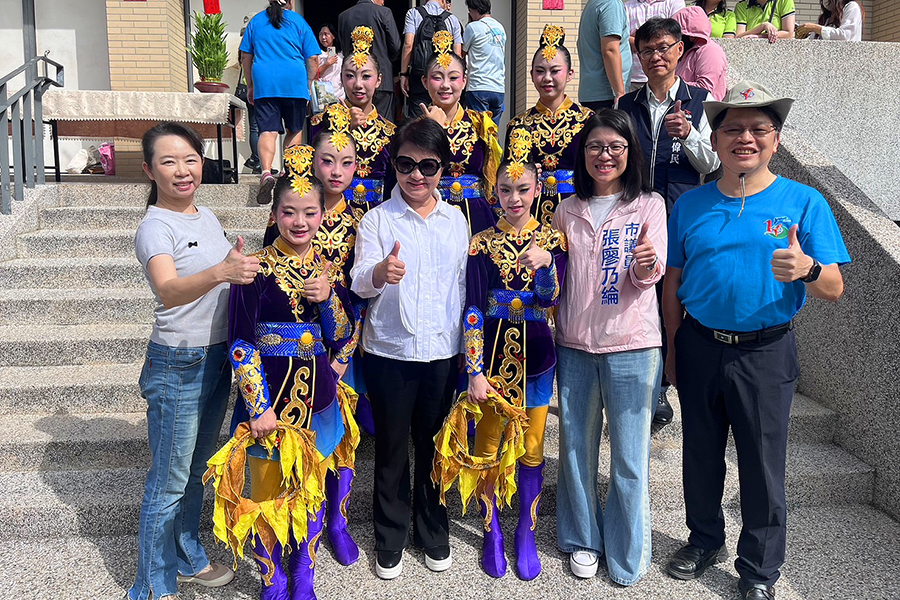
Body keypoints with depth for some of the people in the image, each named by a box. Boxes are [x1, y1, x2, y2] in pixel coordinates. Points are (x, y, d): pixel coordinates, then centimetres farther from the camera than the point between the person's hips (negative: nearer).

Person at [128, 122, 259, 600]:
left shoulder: (208, 217, 8)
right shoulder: (155, 227, -16)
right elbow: (169, 291, -36)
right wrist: (221, 272, -52)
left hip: (218, 358, 8)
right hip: (177, 366, -7)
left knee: (196, 470, 21)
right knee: (169, 482, 4)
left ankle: (189, 560, 40)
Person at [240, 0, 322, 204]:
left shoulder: (256, 21, 14)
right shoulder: (298, 21, 6)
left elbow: (245, 56, 16)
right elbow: (313, 59, 2)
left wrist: (250, 85, 23)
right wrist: (308, 85, 12)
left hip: (264, 82, 1)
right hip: (295, 83, -1)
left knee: (268, 131, -5)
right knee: (295, 130, 13)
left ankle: (266, 172, -27)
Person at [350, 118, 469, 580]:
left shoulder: (456, 220, 6)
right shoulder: (377, 219, -3)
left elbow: (463, 287, 12)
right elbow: (359, 281, -17)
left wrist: (467, 346, 11)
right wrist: (380, 273, -40)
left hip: (442, 351, 2)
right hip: (389, 351, -2)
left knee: (434, 446, 14)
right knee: (392, 450, 9)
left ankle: (433, 533, 33)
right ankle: (390, 540, 28)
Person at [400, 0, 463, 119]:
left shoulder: (413, 13, 5)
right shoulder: (452, 19, 9)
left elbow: (408, 44, -5)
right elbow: (457, 53, 5)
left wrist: (403, 74, -3)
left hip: (419, 76, -2)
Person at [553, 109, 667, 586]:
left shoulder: (649, 206, 1)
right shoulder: (567, 211, 9)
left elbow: (649, 277, -9)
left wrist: (646, 263, -31)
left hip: (631, 347, -3)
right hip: (574, 344, 3)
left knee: (629, 455, 4)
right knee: (576, 447, 12)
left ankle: (628, 554, 22)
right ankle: (582, 540, 31)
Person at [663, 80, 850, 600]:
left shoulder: (804, 203, -3)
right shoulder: (691, 205, 4)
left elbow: (834, 290, -6)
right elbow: (673, 284, 9)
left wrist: (807, 268, -28)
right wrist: (674, 350, 7)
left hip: (765, 353, -2)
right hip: (699, 347, 3)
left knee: (763, 465, 7)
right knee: (701, 454, 15)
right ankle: (706, 539, 39)